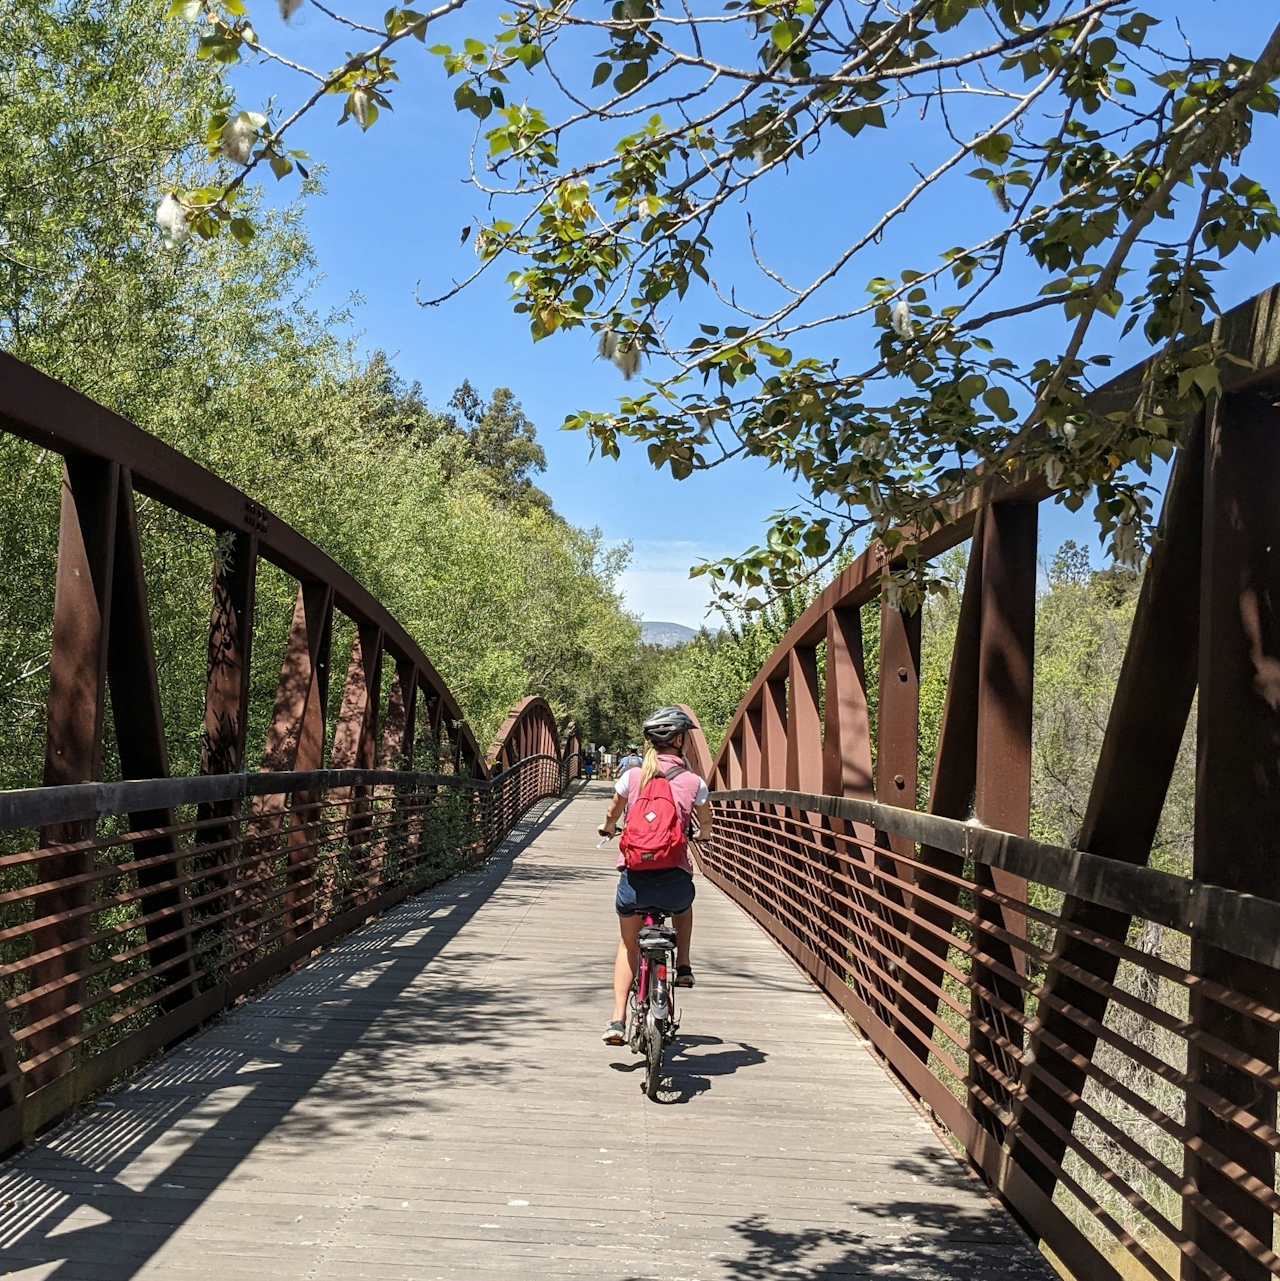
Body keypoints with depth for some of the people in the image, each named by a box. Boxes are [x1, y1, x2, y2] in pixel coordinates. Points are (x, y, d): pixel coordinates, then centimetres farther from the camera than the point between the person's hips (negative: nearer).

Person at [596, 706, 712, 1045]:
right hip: (675, 877, 0)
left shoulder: (632, 775, 4)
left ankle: (618, 1021, 13)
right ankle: (683, 967, 25)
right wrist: (701, 834, 46)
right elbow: (706, 822, 21)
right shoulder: (693, 782, 2)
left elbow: (612, 813, 22)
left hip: (634, 877, 1)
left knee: (628, 944, 22)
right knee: (683, 908, 38)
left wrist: (607, 828, 46)